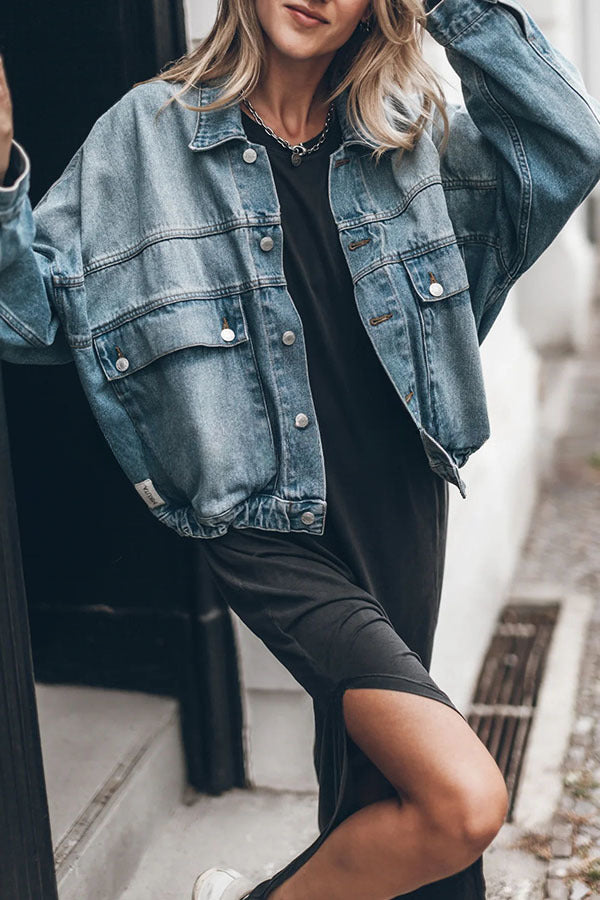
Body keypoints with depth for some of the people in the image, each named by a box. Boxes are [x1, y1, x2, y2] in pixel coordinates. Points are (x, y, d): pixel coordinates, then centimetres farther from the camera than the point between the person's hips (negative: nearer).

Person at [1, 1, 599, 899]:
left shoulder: (405, 134, 7)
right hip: (272, 530, -5)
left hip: (401, 506, 5)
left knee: (373, 783, 17)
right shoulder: (148, 132, -2)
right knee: (465, 801, -16)